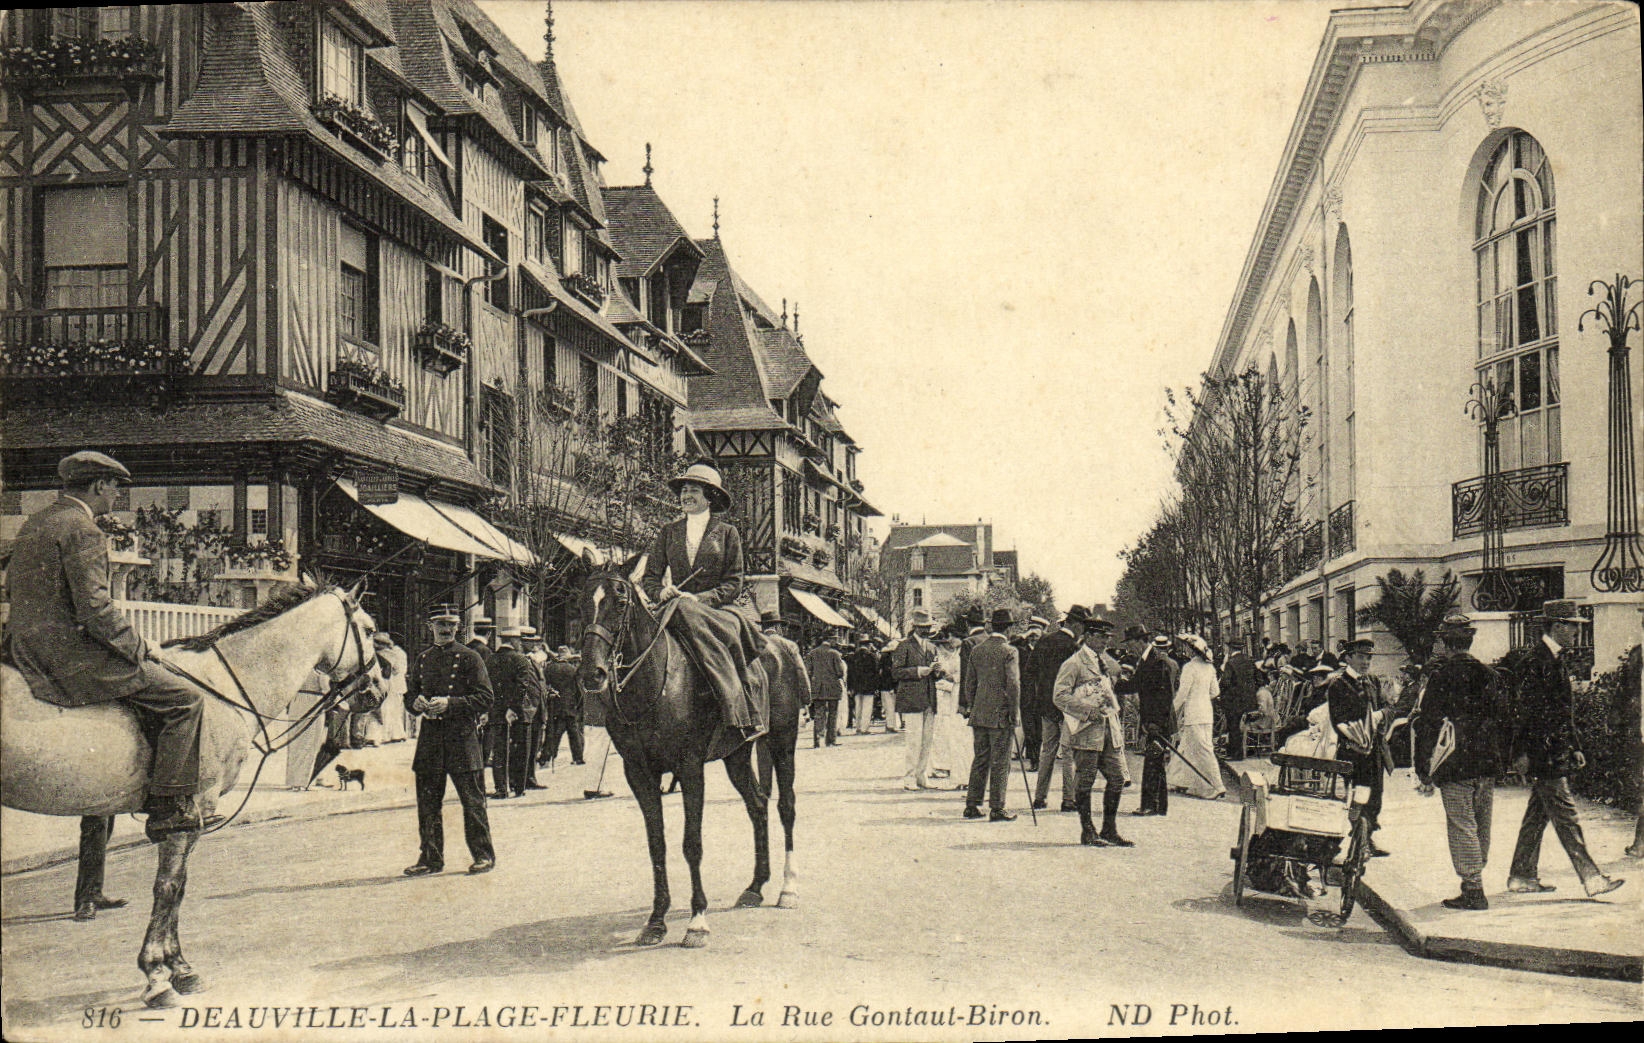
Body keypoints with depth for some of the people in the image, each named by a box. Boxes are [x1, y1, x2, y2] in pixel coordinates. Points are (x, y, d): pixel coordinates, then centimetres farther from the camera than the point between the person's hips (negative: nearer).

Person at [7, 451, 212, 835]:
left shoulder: (34, 523, 16)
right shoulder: (83, 530, -15)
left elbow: (14, 585, 23)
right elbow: (95, 607, -23)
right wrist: (139, 647, -10)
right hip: (70, 657, -11)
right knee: (186, 698, -8)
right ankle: (168, 806, -9)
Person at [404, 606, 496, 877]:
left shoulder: (469, 658, -3)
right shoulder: (423, 658, 13)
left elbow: (485, 699, -8)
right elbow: (411, 690, 24)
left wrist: (450, 704, -19)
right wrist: (416, 702, -1)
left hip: (462, 736, -5)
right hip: (430, 735, 5)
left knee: (472, 799, 0)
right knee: (427, 801, 7)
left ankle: (484, 855, 11)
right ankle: (431, 858, 16)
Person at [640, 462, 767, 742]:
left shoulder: (727, 533, 9)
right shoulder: (668, 533, 18)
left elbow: (733, 585, 2)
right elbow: (649, 578, 15)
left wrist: (699, 599, -14)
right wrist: (661, 593, -9)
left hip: (718, 611, -3)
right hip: (676, 609, 3)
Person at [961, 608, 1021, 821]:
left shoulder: (977, 649, 7)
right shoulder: (1008, 651, -10)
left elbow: (969, 682, 12)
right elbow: (1013, 684, -14)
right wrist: (1014, 714, -7)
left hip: (978, 714, 6)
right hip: (1000, 715, -5)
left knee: (979, 760, 12)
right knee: (1000, 762, 0)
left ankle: (972, 805, 14)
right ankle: (997, 809, 1)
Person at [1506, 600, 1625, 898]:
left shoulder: (1557, 660, 16)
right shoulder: (1536, 661, -14)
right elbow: (1527, 710, -18)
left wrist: (1575, 748, 21)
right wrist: (1522, 753, -19)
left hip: (1557, 753, 10)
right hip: (1543, 755, -10)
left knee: (1537, 815, 12)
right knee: (1565, 816, -8)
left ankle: (1522, 877, 18)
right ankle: (1591, 879, -9)